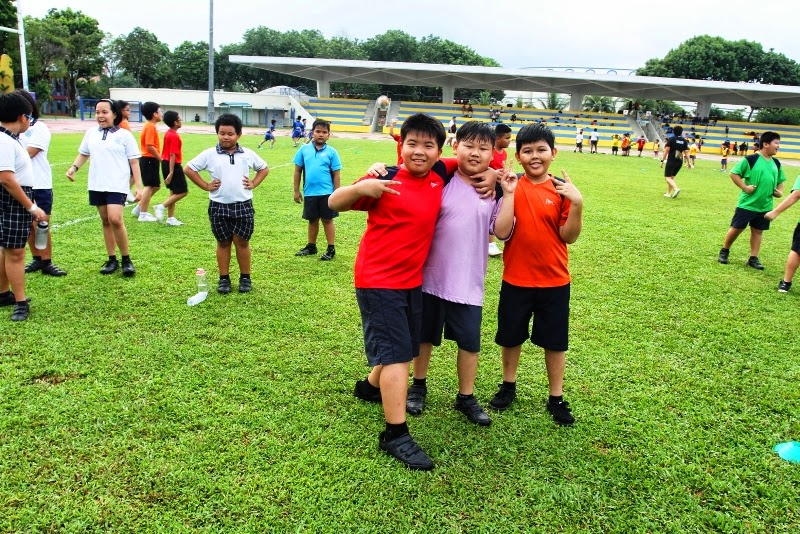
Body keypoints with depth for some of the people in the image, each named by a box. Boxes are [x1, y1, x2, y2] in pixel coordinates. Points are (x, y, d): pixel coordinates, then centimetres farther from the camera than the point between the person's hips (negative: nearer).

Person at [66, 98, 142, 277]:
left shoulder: (124, 135, -2)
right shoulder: (91, 133, 11)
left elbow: (134, 162, -1)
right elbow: (83, 154, 23)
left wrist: (138, 186, -7)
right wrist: (74, 167, 3)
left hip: (117, 185, -5)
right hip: (97, 185, 5)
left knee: (115, 219, -19)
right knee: (105, 221, 9)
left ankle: (126, 259, -4)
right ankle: (112, 260, 18)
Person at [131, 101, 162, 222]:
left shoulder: (150, 126, 15)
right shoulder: (150, 127, -15)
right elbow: (150, 146, -22)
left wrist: (158, 158, 14)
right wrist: (160, 158, -16)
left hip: (150, 160, 10)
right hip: (149, 160, -10)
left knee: (156, 186, 15)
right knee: (149, 186, -4)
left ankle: (139, 208, 22)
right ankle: (143, 214, 3)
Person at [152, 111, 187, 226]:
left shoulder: (168, 134, 10)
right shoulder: (174, 136, -18)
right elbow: (172, 155, -22)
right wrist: (171, 173, -24)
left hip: (166, 163, 10)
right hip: (173, 165, -10)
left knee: (174, 192, 14)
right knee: (183, 191, -2)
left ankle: (170, 218, 17)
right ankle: (161, 207, -6)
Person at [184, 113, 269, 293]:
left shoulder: (248, 154, 3)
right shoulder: (210, 154, -2)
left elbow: (264, 168, 18)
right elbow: (188, 169, 3)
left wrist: (253, 184, 5)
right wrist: (206, 186, -1)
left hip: (243, 205, 0)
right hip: (219, 206, 0)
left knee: (242, 242, 6)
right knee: (223, 243, 9)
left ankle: (245, 278, 18)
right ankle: (224, 279, 19)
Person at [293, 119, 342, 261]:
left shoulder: (331, 152, -4)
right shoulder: (304, 149, 1)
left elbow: (336, 174, -2)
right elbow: (298, 170, 6)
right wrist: (296, 191, 5)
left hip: (327, 193, -2)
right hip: (309, 193, 3)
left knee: (327, 220, 6)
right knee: (312, 220, 16)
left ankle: (331, 249, 15)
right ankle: (311, 246, 30)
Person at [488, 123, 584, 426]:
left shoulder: (562, 190, -5)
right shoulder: (512, 187, -4)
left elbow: (569, 237, -8)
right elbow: (501, 232, -13)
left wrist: (577, 203, -21)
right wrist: (509, 194, -19)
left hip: (554, 281, 0)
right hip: (515, 279, 1)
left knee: (555, 341, 11)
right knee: (511, 336, 15)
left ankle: (556, 398, 28)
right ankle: (508, 386, 37)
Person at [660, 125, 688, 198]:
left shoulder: (671, 139, -5)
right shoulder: (684, 140, 7)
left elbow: (666, 150, -9)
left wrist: (662, 160, -6)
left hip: (671, 161, -5)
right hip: (680, 161, 5)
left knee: (667, 177, -6)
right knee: (672, 177, 17)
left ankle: (676, 189, -28)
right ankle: (668, 193, 16)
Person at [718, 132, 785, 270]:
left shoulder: (776, 163, 7)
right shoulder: (751, 159, -12)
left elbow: (780, 181, 20)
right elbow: (734, 173, -10)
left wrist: (779, 191, 1)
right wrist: (745, 187, -16)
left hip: (765, 206, 5)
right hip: (747, 204, -5)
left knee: (758, 231, 10)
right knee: (737, 228, 2)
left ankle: (753, 258, 17)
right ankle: (724, 251, 20)